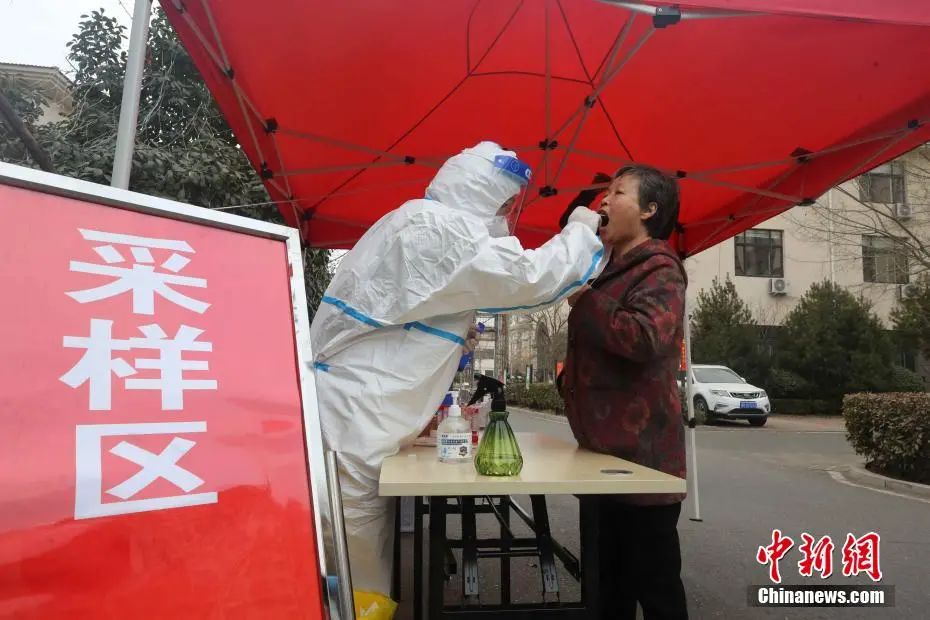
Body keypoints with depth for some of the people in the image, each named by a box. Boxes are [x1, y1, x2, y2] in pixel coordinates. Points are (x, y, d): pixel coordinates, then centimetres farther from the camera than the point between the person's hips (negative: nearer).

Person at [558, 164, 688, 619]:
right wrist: (569, 377, 18)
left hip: (641, 454, -9)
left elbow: (646, 339, -30)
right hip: (608, 450, 9)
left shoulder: (658, 269, -11)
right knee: (610, 581, 18)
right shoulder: (614, 269, 19)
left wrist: (583, 301, -17)